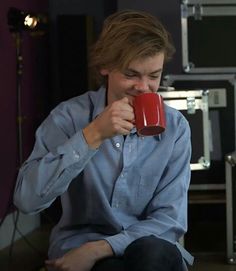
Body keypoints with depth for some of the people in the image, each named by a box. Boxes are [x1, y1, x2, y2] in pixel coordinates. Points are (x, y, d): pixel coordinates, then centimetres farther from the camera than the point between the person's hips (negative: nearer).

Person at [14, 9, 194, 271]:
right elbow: (26, 199, -21)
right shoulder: (70, 116, -8)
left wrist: (99, 248, -19)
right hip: (77, 245, -2)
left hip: (150, 249, 2)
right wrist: (93, 134, -28)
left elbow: (170, 220, -6)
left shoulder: (175, 127, -3)